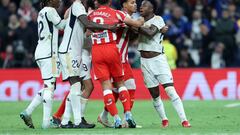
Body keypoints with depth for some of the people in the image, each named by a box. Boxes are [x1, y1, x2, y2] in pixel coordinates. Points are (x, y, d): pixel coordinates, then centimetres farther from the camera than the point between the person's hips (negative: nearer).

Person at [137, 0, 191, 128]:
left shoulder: (158, 20, -6)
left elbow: (150, 33, -25)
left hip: (158, 59, -5)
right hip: (145, 62, 5)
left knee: (170, 90, -13)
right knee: (154, 95, 7)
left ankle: (184, 119, -14)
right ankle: (163, 119, 23)